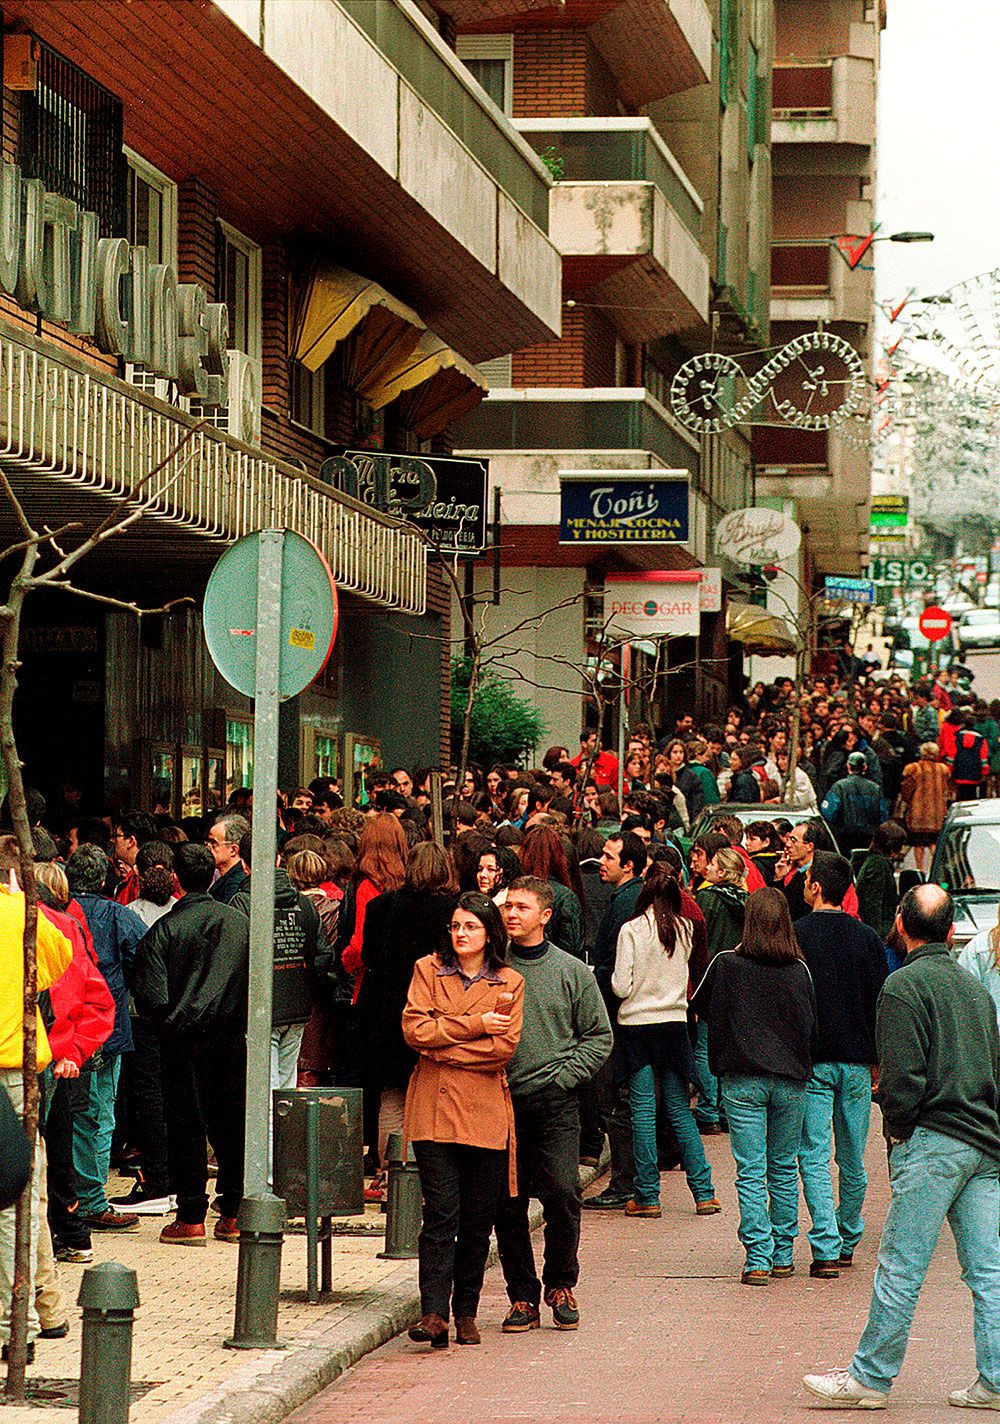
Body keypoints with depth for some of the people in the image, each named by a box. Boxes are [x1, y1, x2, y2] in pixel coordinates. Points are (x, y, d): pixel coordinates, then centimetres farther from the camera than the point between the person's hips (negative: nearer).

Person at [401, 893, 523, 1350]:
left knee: (478, 1219, 4)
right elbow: (414, 1029, -4)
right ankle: (434, 1312, -14)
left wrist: (442, 1047, -7)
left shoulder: (510, 983, 8)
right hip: (435, 1108, -1)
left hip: (486, 1112, 1)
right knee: (441, 1214, -10)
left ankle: (466, 1312, 14)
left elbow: (504, 1046, -5)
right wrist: (475, 1025, -7)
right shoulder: (428, 969, 9)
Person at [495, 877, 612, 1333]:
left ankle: (560, 1285, 8)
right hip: (503, 1101, 1)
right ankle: (523, 1295, 13)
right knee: (508, 1201, 1)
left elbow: (599, 1036, 9)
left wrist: (563, 1076, -2)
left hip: (556, 1103, -1)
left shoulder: (572, 971, 6)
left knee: (563, 1193, -11)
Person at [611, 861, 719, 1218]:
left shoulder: (632, 930, -11)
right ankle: (703, 1192, 5)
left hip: (637, 1024, -3)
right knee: (680, 1109, 9)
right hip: (674, 1022, 3)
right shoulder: (685, 929, 0)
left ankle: (647, 1196, 3)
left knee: (643, 1110, 2)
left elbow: (621, 987, -11)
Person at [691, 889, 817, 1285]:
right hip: (790, 1079, 2)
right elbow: (811, 1025, 4)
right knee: (784, 1167, 14)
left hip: (742, 1081, -2)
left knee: (751, 1172, -1)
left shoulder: (726, 964, -6)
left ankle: (758, 1258, -8)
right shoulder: (799, 969, -4)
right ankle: (782, 1255, 19)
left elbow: (699, 1008, 8)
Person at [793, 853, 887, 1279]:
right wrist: (877, 1060, 14)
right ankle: (848, 1242, 24)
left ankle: (826, 1248, -13)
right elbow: (880, 1002, 6)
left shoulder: (794, 936, -7)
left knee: (814, 1159, -3)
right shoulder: (867, 938, 3)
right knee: (852, 1160, 14)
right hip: (856, 1063, 3)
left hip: (811, 1063, -3)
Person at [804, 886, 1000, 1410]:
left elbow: (904, 1076, -13)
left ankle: (870, 1377, 1)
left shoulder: (904, 985, -6)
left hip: (934, 1141, -7)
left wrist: (897, 1130, 0)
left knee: (900, 1268, -3)